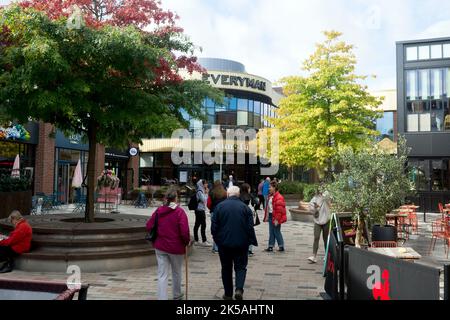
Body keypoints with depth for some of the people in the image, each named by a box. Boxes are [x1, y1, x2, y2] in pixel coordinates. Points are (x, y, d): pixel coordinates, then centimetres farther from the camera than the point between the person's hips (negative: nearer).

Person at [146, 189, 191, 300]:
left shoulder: (159, 210, 0)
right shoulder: (179, 211, -13)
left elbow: (149, 226, 2)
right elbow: (184, 231, -20)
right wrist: (187, 241, -3)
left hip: (160, 246, 3)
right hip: (176, 246, -3)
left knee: (162, 275, 5)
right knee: (177, 272, 19)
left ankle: (162, 297, 0)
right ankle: (177, 295, 37)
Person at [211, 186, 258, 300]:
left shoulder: (219, 206, -3)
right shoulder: (245, 207, -4)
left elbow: (214, 226, -2)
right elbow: (250, 227, -4)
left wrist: (216, 238, 11)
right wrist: (252, 241, 5)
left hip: (224, 243, 1)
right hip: (241, 243, -1)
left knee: (226, 268, 13)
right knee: (240, 267, 10)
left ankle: (228, 294, 18)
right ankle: (239, 289, -10)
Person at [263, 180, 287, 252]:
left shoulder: (279, 198, -17)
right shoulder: (270, 196, 12)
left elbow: (279, 210, -19)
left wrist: (276, 219, -20)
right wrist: (266, 216, 17)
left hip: (275, 217, -9)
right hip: (270, 216, 9)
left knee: (277, 232, 0)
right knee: (271, 232, 12)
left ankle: (281, 246, 13)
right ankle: (270, 246, 18)